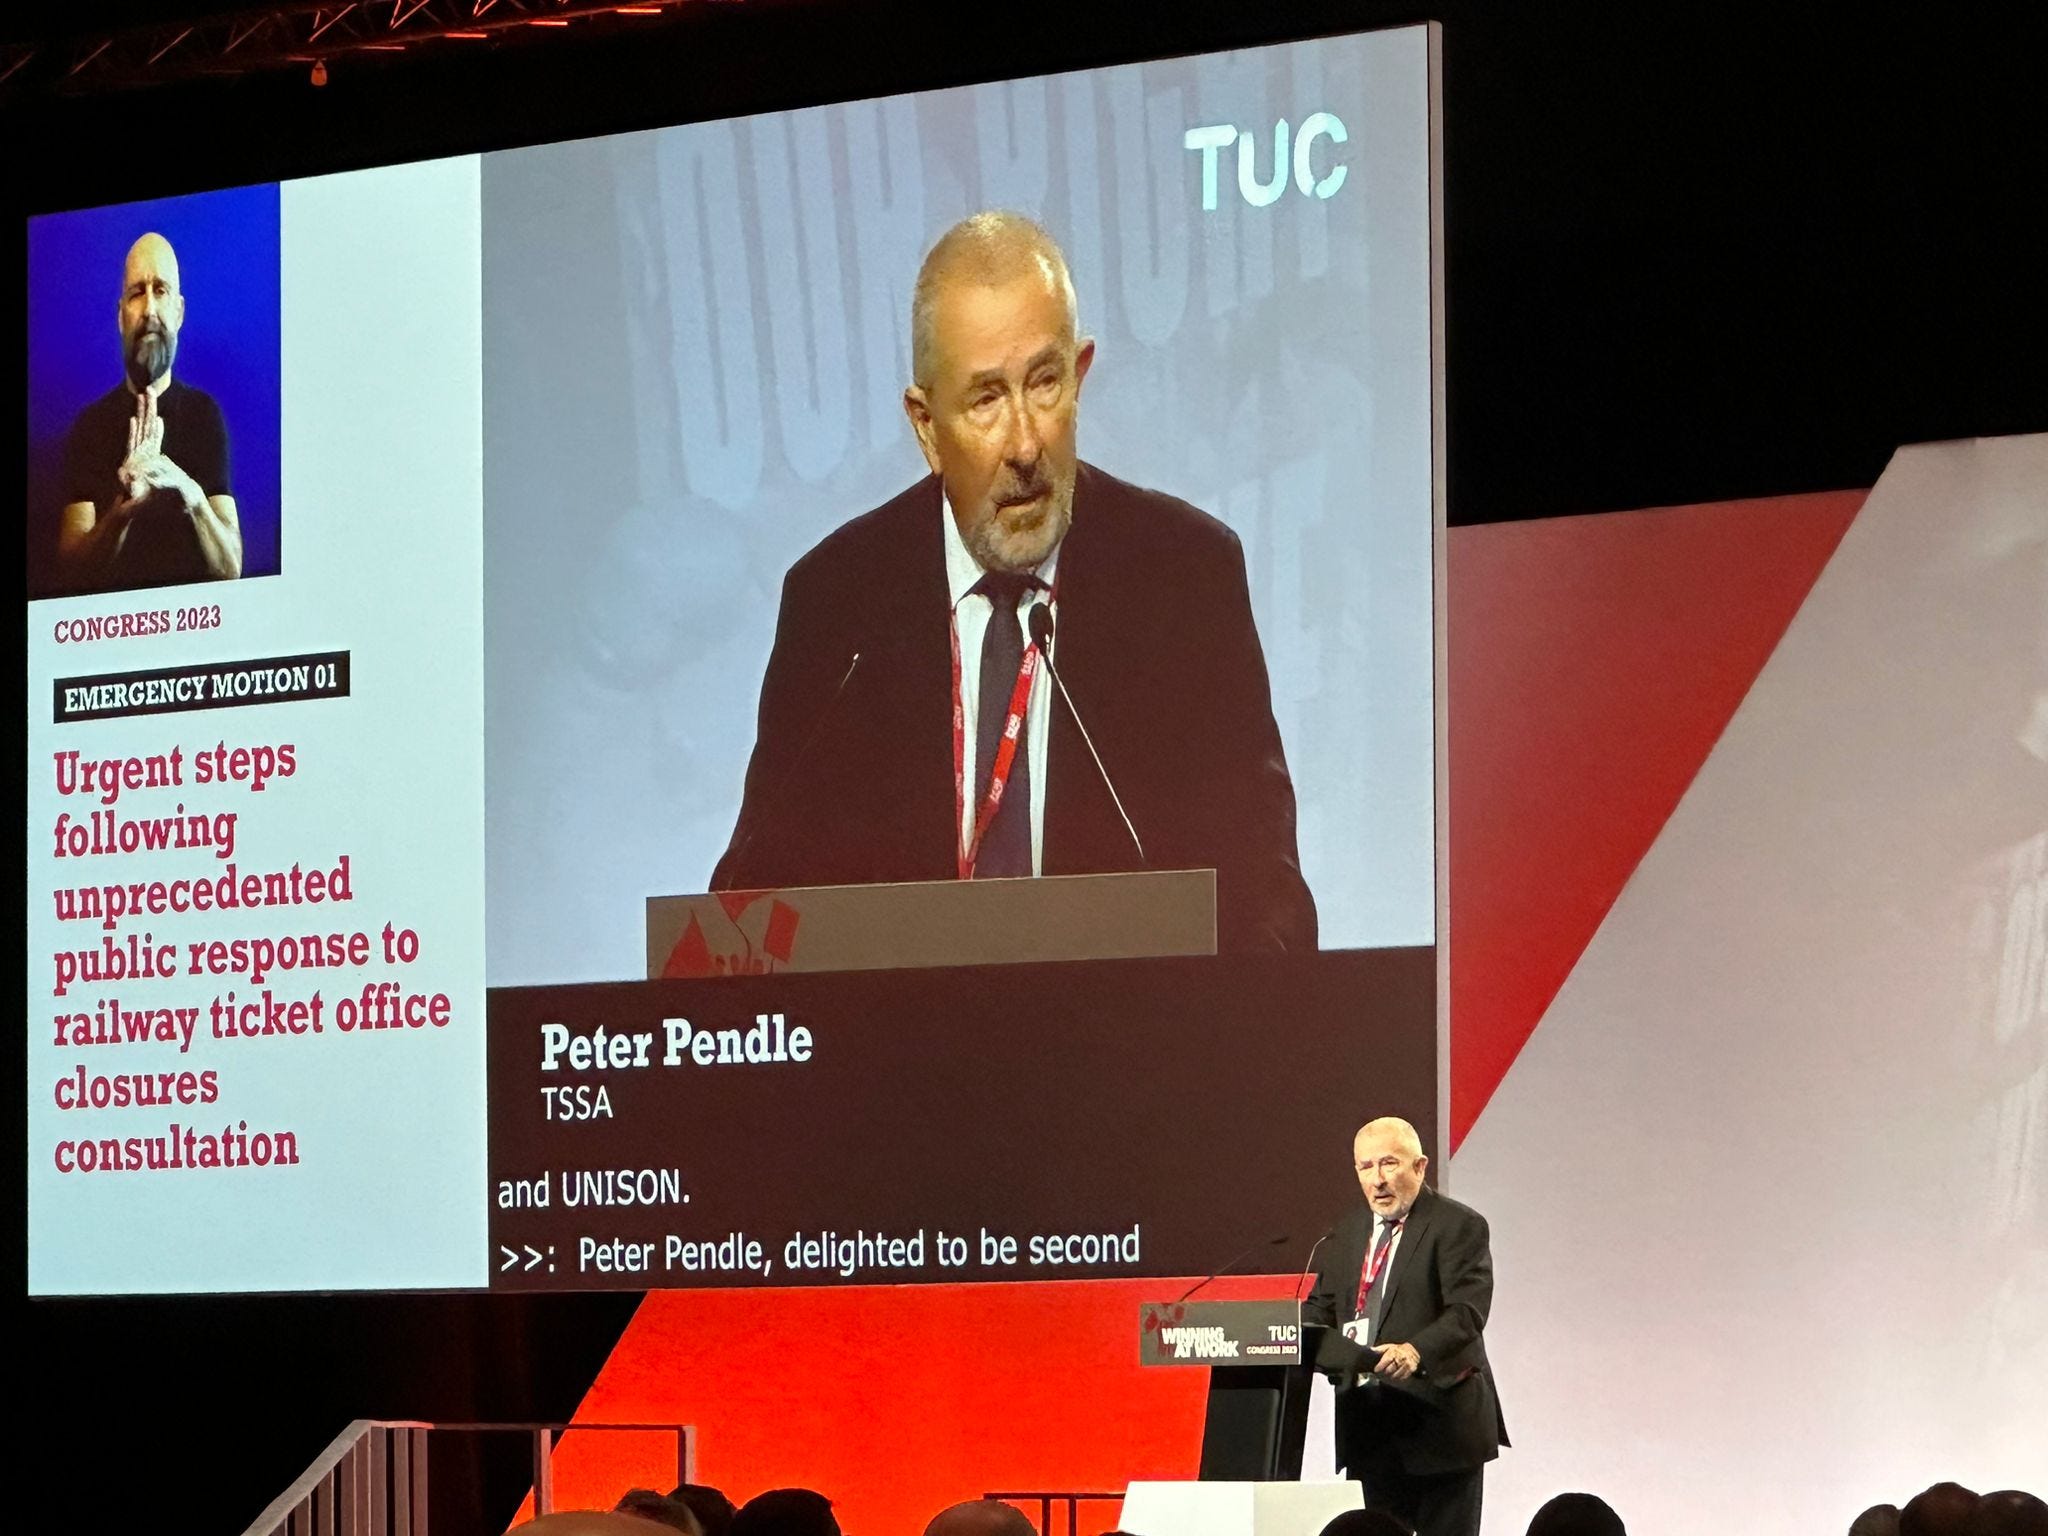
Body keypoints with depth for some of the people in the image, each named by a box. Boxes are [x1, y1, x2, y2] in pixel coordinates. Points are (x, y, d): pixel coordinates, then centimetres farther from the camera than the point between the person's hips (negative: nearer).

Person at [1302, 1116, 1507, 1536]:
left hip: (1437, 1419, -6)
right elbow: (1321, 1307, 18)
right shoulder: (1348, 1230, 15)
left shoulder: (1459, 1226, -8)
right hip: (1368, 1423, 6)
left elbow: (1466, 1312, -19)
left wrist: (1417, 1351, -37)